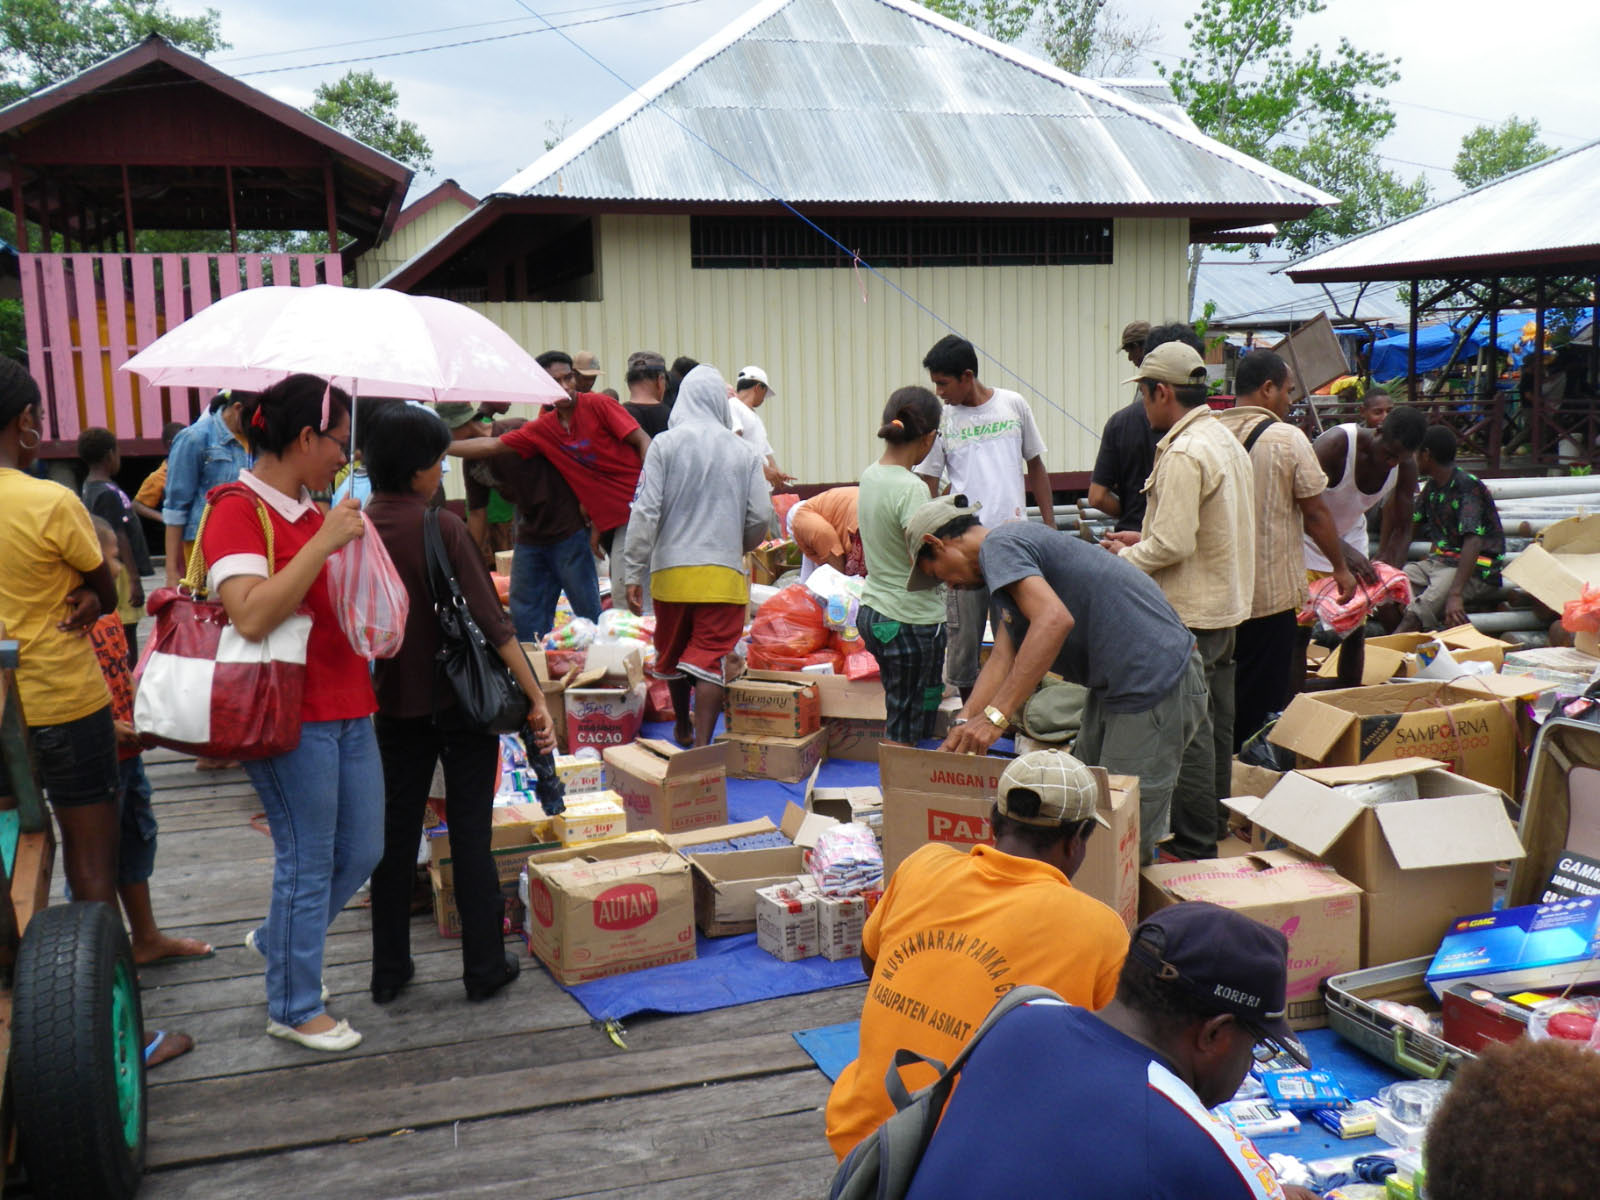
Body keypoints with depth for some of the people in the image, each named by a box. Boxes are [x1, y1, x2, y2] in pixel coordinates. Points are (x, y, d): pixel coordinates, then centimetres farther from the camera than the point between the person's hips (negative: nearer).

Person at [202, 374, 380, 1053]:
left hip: (346, 706, 9)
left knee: (362, 851, 16)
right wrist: (325, 542, -27)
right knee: (308, 861, 3)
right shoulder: (238, 512, -14)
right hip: (290, 716, -9)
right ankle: (293, 1009, 21)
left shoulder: (310, 508, 13)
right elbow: (252, 616, -27)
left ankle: (277, 940, 40)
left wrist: (349, 539, 13)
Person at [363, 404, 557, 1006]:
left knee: (397, 830, 13)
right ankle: (484, 966, 13)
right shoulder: (442, 528, -16)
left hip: (395, 701, 4)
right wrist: (536, 697, -16)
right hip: (461, 698, -4)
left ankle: (389, 968, 21)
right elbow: (491, 621, -18)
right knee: (470, 831, 5)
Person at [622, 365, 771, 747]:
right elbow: (761, 516, 2)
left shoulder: (665, 444, -3)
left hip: (671, 569, 1)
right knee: (710, 658, 0)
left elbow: (646, 511, -7)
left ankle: (682, 728, 39)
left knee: (673, 652, 20)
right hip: (723, 572, -1)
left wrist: (634, 573, -3)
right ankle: (702, 744, -9)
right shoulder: (743, 451, 0)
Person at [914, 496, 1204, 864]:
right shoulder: (1013, 545, 21)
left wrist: (994, 717, -32)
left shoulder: (1000, 545, -12)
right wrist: (962, 727, -3)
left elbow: (1054, 619, -30)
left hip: (1155, 680, -11)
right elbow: (1003, 658, 11)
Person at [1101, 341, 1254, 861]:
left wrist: (1125, 557, -7)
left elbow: (1173, 546, -24)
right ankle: (1216, 826, 31)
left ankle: (1194, 847, 3)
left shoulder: (1183, 453, -21)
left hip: (1190, 613, -10)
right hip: (1228, 604, 10)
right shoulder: (1225, 440, 11)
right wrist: (1144, 537, 15)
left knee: (1187, 730, -3)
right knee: (1215, 724, 19)